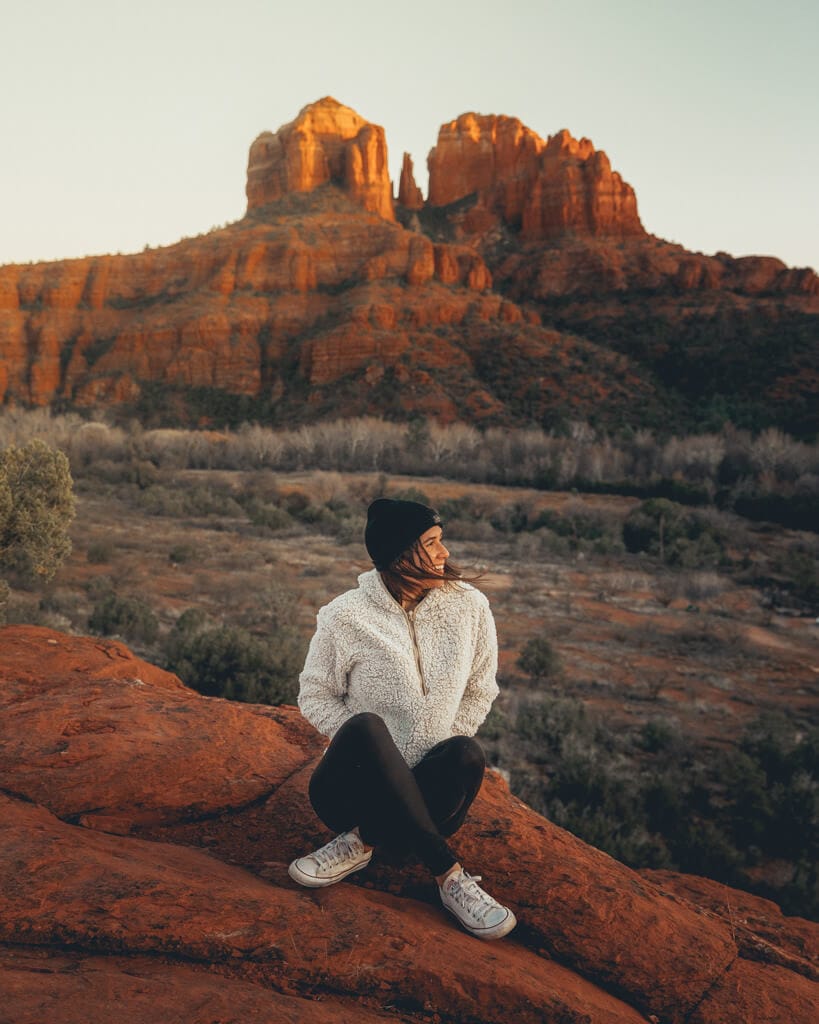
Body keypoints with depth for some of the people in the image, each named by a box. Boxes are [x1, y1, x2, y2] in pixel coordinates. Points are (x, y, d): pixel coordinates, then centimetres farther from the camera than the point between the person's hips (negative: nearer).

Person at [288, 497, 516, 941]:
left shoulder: (468, 606, -4)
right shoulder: (345, 617, -9)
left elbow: (480, 691, 6)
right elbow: (315, 697, -1)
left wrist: (443, 754, -7)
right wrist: (368, 751, -14)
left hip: (425, 788, 2)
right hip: (359, 786, -1)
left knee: (467, 755, -32)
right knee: (366, 727, -35)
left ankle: (361, 842, -16)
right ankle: (449, 876, -30)